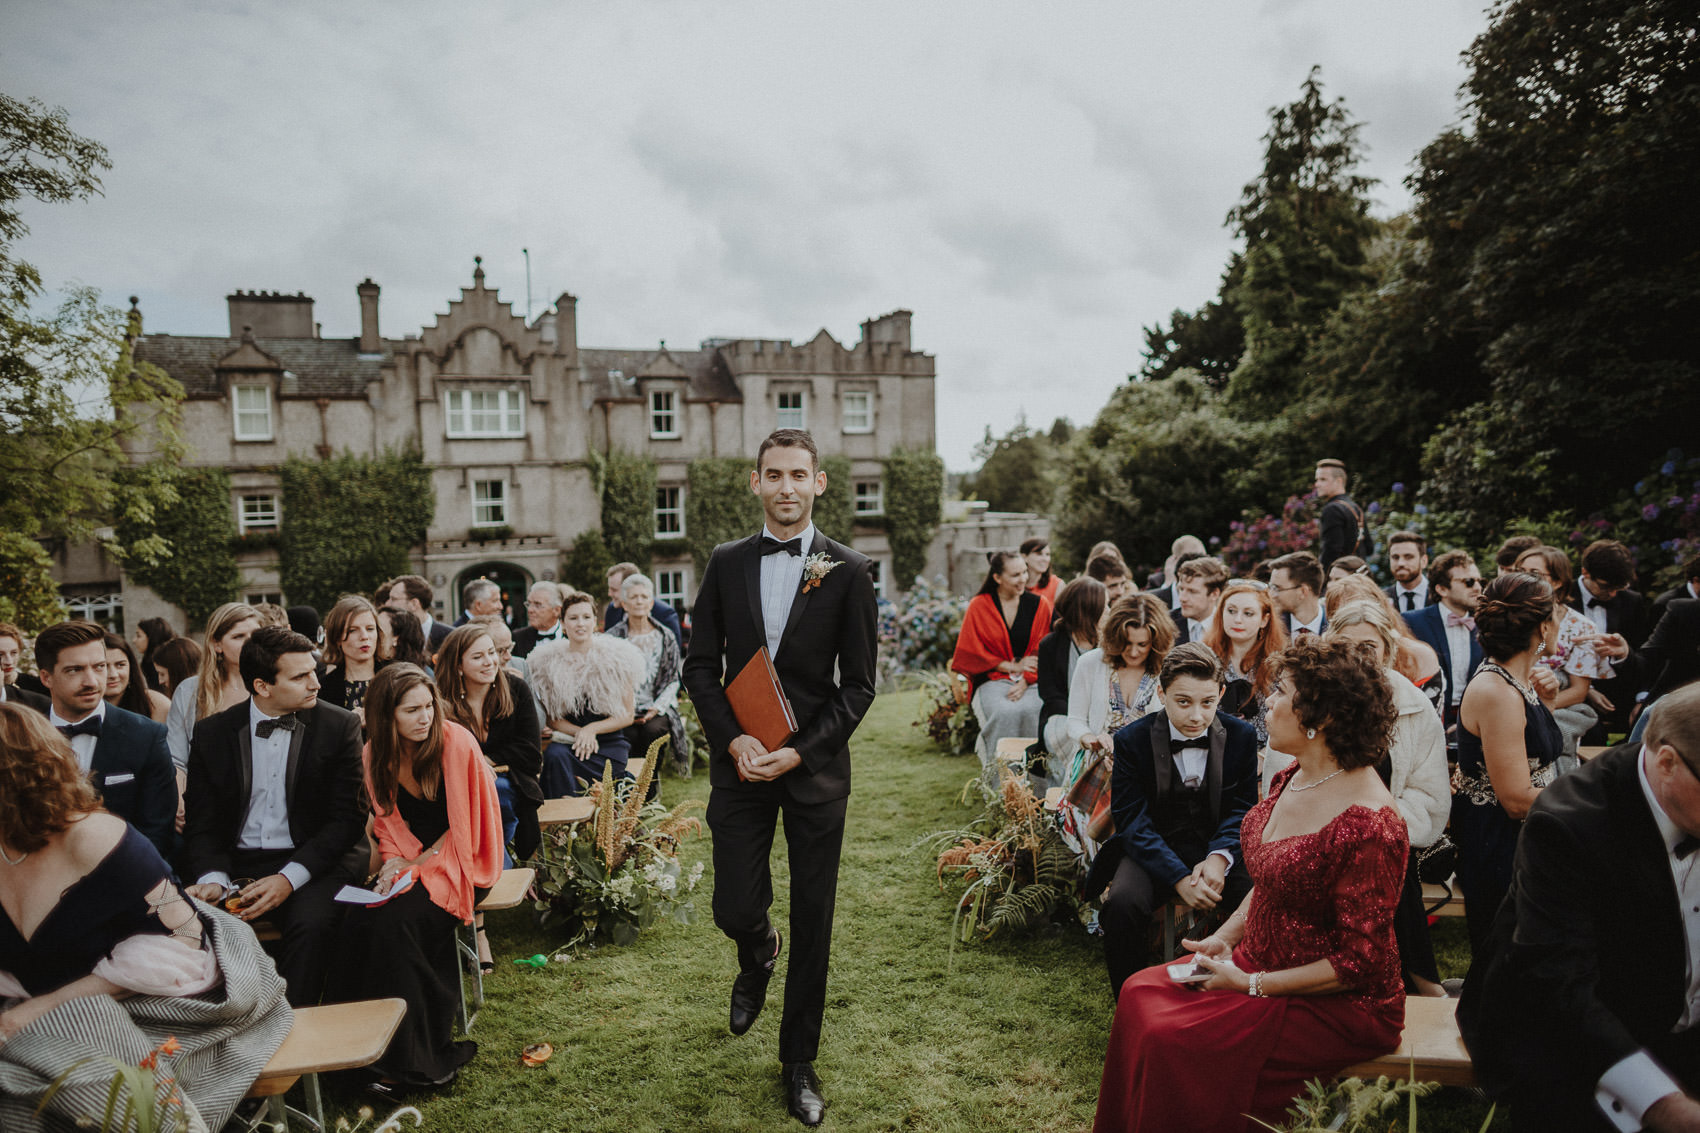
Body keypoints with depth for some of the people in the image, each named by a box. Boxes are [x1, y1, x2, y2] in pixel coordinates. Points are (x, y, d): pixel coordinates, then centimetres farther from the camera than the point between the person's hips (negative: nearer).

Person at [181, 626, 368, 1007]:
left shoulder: (340, 726, 0)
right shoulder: (212, 733, 6)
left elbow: (347, 818, -4)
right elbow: (202, 823, 6)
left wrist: (290, 877, -17)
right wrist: (213, 878, -15)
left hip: (311, 862, -2)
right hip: (235, 864, 3)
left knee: (311, 923, -32)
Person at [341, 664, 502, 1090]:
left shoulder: (456, 742, -15)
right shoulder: (375, 755, 1)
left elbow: (463, 826, -10)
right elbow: (387, 820, 11)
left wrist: (417, 864, -15)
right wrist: (394, 859, -8)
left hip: (458, 863, -5)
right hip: (411, 864, 5)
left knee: (396, 920, -27)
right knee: (359, 920, -23)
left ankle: (416, 1059, -15)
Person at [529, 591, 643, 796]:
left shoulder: (615, 658, 0)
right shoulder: (549, 660, 6)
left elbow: (628, 716, 3)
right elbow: (549, 717, 8)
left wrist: (592, 729, -11)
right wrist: (579, 732, -10)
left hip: (609, 744, -2)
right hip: (568, 739, 2)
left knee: (557, 759, -29)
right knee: (554, 754, -31)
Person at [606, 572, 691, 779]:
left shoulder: (665, 638, 9)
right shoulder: (612, 637, 8)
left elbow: (673, 680, 8)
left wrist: (657, 708, -8)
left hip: (657, 709, 1)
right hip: (624, 710, 0)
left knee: (653, 730, -31)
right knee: (629, 735, -31)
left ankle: (651, 783, -14)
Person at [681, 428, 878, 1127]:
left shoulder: (848, 572, -2)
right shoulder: (727, 564, 4)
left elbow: (858, 683, -3)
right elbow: (700, 663, 5)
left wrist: (798, 752, -13)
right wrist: (732, 740, -10)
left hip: (815, 768, -1)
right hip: (740, 763, 2)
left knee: (812, 923, 7)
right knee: (735, 910, 2)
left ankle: (798, 1062, 27)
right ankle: (758, 959, 41)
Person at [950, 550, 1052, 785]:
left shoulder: (1039, 605, 7)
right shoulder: (978, 606, 1)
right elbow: (972, 652, 1)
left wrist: (1025, 680, -12)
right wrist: (1011, 666, -6)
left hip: (1030, 681, 2)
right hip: (992, 678, -1)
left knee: (1032, 710, -32)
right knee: (1005, 712, -34)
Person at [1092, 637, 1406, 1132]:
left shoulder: (1368, 825, -28)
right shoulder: (1291, 779, 0)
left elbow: (1360, 961, -22)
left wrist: (1250, 984, -17)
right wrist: (1224, 939, 1)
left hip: (1339, 1004, -8)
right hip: (1261, 960, 8)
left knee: (1172, 1039, -18)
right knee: (1141, 992, 2)